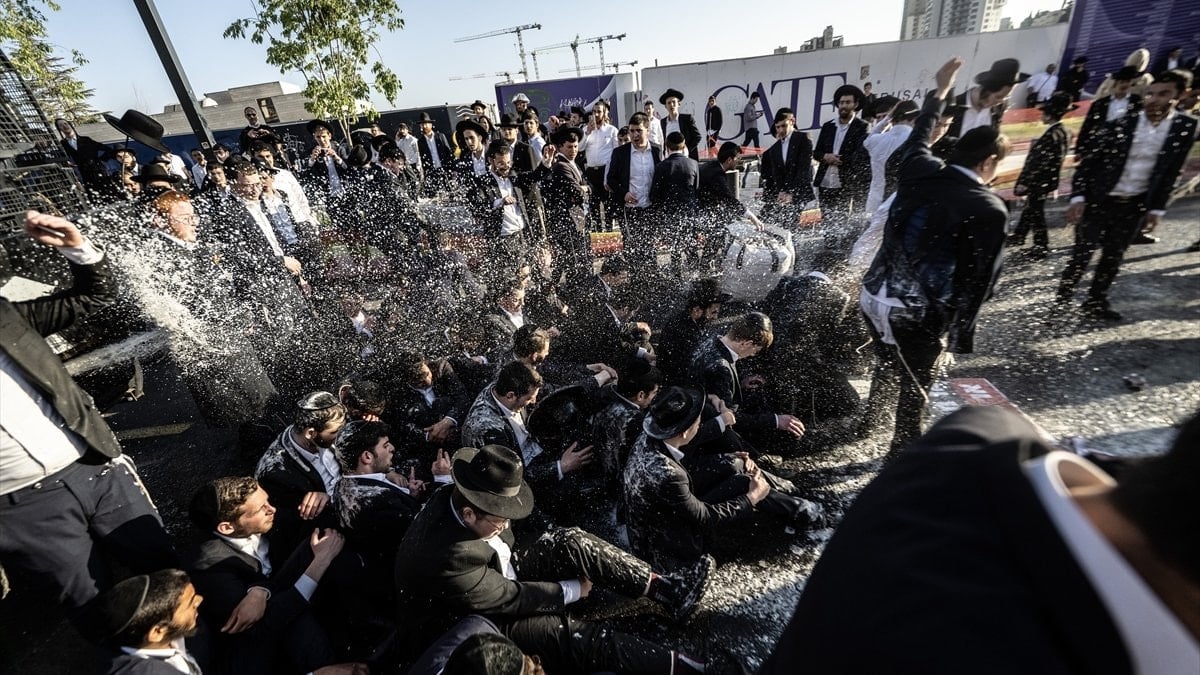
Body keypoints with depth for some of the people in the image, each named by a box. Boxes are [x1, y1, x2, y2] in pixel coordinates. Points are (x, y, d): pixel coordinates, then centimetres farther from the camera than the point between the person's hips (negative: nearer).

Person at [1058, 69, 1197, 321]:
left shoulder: (1185, 128, -2)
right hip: (1098, 201, -3)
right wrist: (1078, 197, -15)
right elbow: (1088, 162, -7)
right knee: (1082, 254, -1)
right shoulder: (1121, 125, -12)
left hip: (1134, 207, 4)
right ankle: (1063, 300, 13)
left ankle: (1096, 302, 23)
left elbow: (1170, 173, 5)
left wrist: (1157, 208, 5)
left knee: (1113, 257, 11)